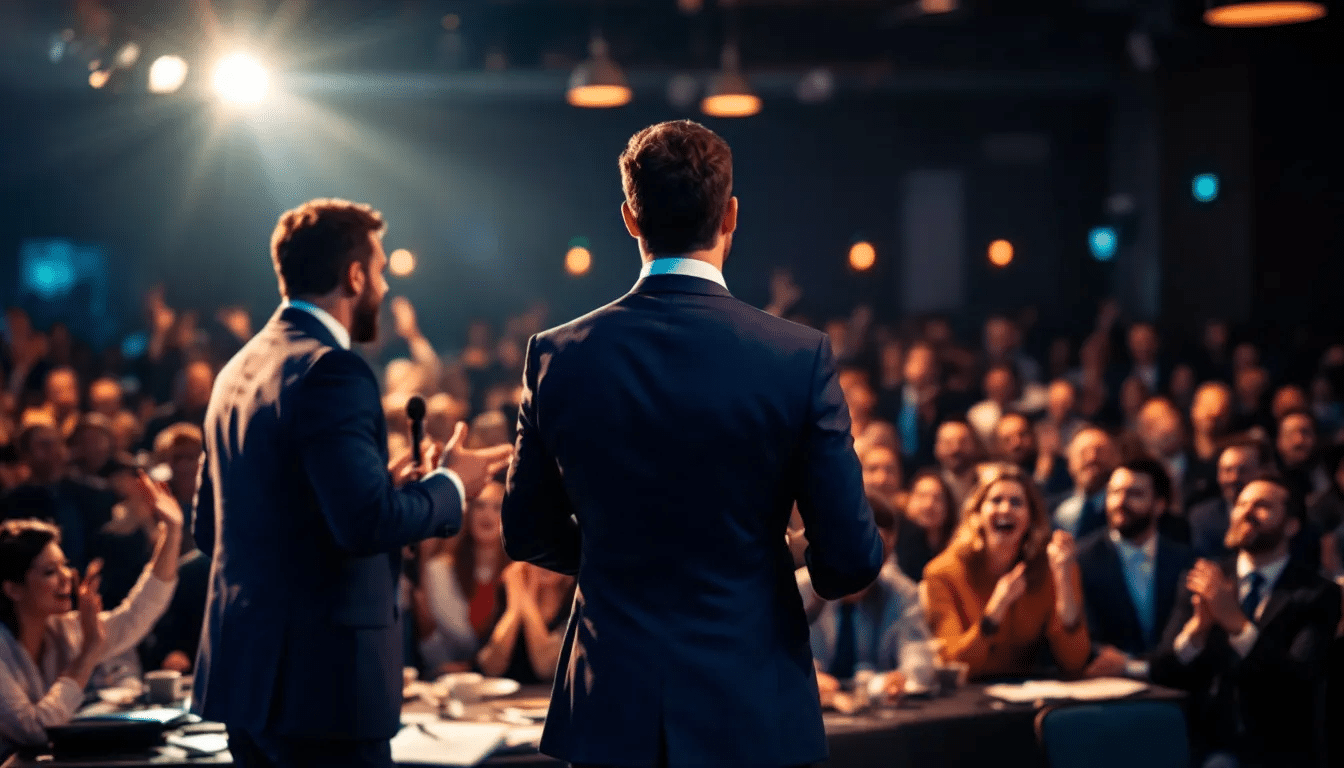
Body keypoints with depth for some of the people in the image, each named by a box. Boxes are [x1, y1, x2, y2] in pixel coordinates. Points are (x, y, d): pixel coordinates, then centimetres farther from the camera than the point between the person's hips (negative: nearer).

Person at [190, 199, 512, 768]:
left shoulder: (238, 370, 12)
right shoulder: (331, 371, -14)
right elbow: (367, 523, -24)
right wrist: (450, 485, -5)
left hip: (242, 667, 9)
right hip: (321, 676, -9)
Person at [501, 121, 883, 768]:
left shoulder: (557, 356, -5)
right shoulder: (800, 357, -11)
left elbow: (528, 535, 7)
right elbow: (849, 560, -9)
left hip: (609, 714, 2)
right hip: (754, 714, -2)